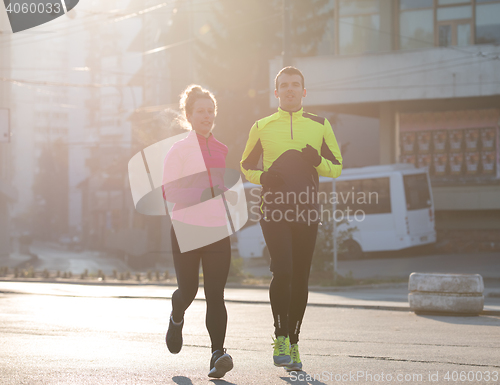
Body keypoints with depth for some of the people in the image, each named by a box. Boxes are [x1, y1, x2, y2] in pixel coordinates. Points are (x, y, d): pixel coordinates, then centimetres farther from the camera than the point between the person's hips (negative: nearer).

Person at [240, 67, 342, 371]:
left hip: (307, 211, 1)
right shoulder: (262, 126, 9)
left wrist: (317, 161, -9)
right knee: (282, 271, -18)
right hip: (274, 209, -1)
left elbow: (337, 167, 12)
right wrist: (262, 177, -4)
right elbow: (246, 165, 18)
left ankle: (293, 343, 17)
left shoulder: (320, 125, 9)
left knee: (300, 279, 5)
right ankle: (281, 339, -7)